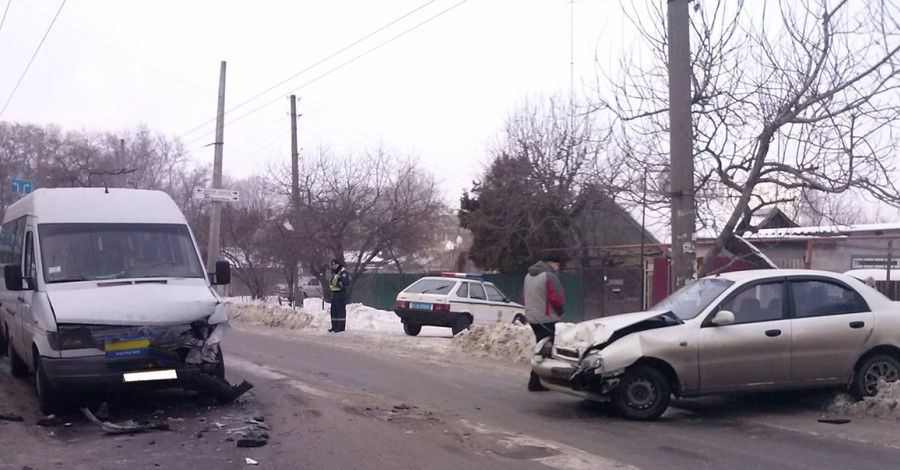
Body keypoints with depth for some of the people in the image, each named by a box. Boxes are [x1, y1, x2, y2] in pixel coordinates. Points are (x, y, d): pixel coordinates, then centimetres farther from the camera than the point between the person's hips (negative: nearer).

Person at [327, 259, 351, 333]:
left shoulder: (343, 272, -11)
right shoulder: (333, 273, 19)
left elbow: (346, 282, -22)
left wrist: (339, 284, -18)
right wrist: (330, 286, 14)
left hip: (340, 293, -10)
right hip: (334, 293, 10)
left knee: (341, 310, -8)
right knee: (333, 310, 11)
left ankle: (341, 327, -6)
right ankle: (334, 326, 18)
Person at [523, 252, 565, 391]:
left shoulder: (529, 276, 16)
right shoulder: (549, 276, -14)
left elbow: (524, 297, 20)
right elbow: (556, 298, -17)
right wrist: (559, 312, 1)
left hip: (532, 317, 9)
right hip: (546, 319, -9)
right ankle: (535, 382, -6)